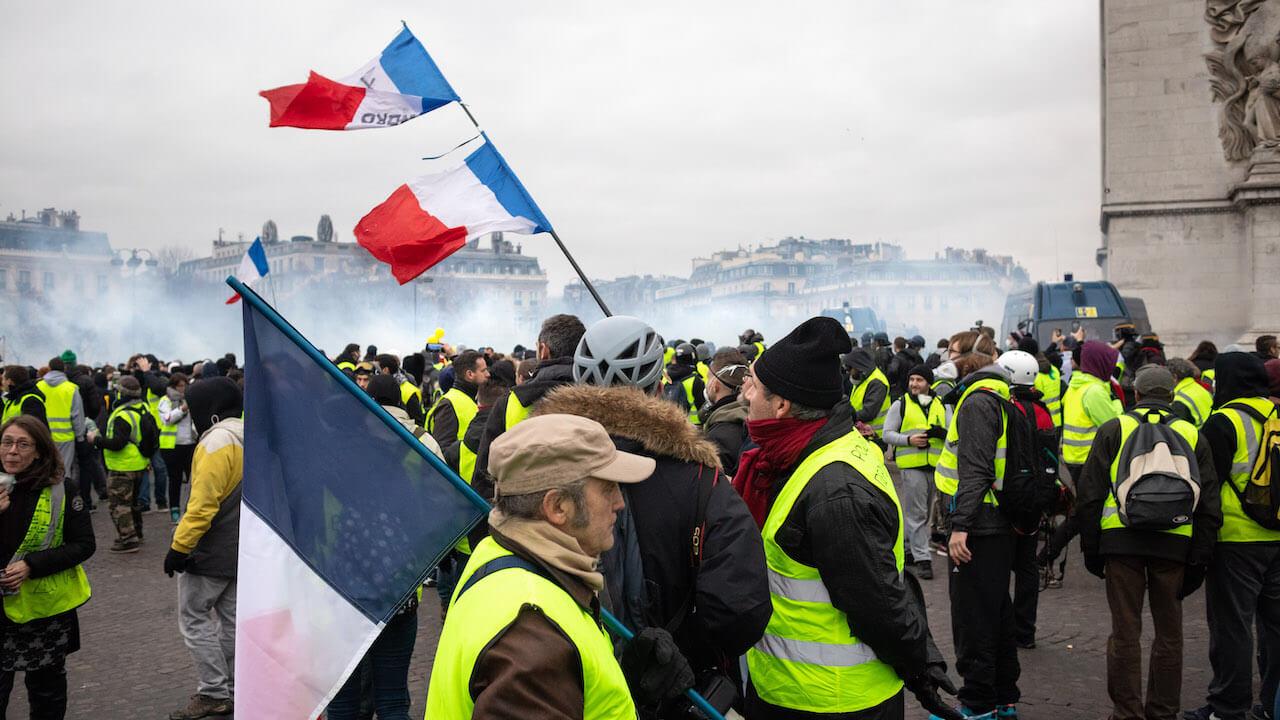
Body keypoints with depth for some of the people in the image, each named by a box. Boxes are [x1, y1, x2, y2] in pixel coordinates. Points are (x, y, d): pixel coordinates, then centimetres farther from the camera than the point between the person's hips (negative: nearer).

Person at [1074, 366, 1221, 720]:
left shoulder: (1113, 430, 7)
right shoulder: (1193, 435, 13)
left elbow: (1090, 494, 3)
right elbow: (1209, 506, 10)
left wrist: (1090, 547, 9)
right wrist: (1199, 558, 12)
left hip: (1122, 538, -2)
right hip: (1175, 542, 2)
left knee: (1125, 631, 4)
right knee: (1169, 632, 13)